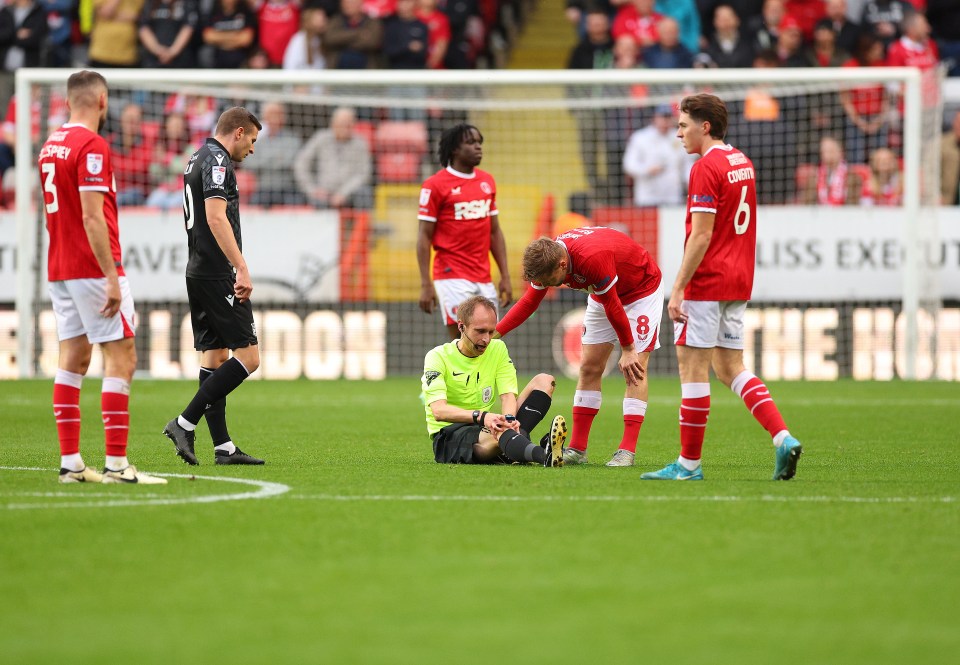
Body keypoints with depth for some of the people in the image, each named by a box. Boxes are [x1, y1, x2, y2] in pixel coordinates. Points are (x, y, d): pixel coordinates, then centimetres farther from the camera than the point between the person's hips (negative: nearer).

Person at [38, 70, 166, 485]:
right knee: (121, 357, -6)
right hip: (92, 269, -9)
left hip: (59, 270, 9)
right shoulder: (92, 147, -15)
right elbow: (93, 218, -21)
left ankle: (70, 462, 7)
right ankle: (116, 464, -11)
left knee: (73, 358, 9)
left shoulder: (51, 145, 12)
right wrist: (112, 277, -20)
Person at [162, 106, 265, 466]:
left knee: (214, 357, 9)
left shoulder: (199, 159, 19)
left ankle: (223, 447, 9)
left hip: (198, 272, 11)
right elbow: (216, 217, -23)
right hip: (218, 275, -11)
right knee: (248, 356, -8)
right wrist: (242, 269, -26)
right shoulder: (217, 161, -12)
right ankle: (185, 423, -12)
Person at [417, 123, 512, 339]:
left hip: (484, 280, 6)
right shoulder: (435, 185, -6)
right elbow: (424, 237, -6)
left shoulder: (487, 181, 13)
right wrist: (425, 284, -12)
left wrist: (505, 276, 12)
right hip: (453, 278, -6)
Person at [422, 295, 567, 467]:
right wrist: (481, 417, -39)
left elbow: (508, 394, -1)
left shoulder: (497, 348, 10)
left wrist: (508, 419, -27)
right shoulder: (438, 356, -7)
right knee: (497, 432, -41)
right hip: (450, 436, -6)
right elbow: (439, 411, -22)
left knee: (544, 381, -8)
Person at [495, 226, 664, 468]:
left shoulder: (593, 258, -41)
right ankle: (577, 449, 2)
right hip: (604, 295, 7)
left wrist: (628, 350, -17)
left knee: (635, 369, -15)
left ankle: (627, 451, -17)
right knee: (589, 367, 0)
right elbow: (529, 301, -4)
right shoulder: (547, 258, -19)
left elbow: (612, 307, -29)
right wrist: (493, 333, -11)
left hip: (642, 289, -7)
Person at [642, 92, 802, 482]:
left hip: (707, 283, -9)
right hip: (738, 282, 9)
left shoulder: (706, 168, -14)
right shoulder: (741, 162, 13)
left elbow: (701, 236, -19)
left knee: (692, 368, -2)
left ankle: (689, 463, 1)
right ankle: (783, 438, -2)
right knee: (730, 368, 12)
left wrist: (677, 289, -18)